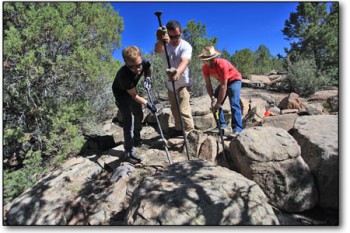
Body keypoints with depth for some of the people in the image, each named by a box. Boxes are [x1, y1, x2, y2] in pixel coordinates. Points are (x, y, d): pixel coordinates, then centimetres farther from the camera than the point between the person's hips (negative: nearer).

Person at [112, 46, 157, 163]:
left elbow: (148, 70, 0)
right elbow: (134, 96, -32)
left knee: (139, 115, 15)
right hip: (121, 94, -6)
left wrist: (148, 77, -20)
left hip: (132, 91, 6)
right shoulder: (123, 74, -40)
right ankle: (129, 152, -11)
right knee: (128, 120, -16)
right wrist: (147, 103, -42)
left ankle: (136, 140, 38)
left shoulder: (144, 62, -26)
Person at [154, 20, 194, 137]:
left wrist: (177, 72, -64)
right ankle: (178, 129, 38)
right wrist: (160, 41, -64)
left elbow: (185, 61, -41)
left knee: (184, 110, -13)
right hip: (170, 83, 5)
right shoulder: (164, 45, -13)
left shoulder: (186, 46, -21)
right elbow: (157, 50, -39)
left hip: (183, 83, -4)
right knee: (174, 109, 18)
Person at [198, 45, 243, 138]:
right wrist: (213, 98, -26)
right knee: (215, 103, -4)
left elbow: (223, 86, -36)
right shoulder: (205, 68, -17)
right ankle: (221, 125, 5)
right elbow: (208, 84, -13)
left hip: (235, 80, -6)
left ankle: (237, 129, -24)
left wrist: (218, 103, -35)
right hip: (223, 82, 6)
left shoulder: (222, 64, -35)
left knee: (234, 104, -23)